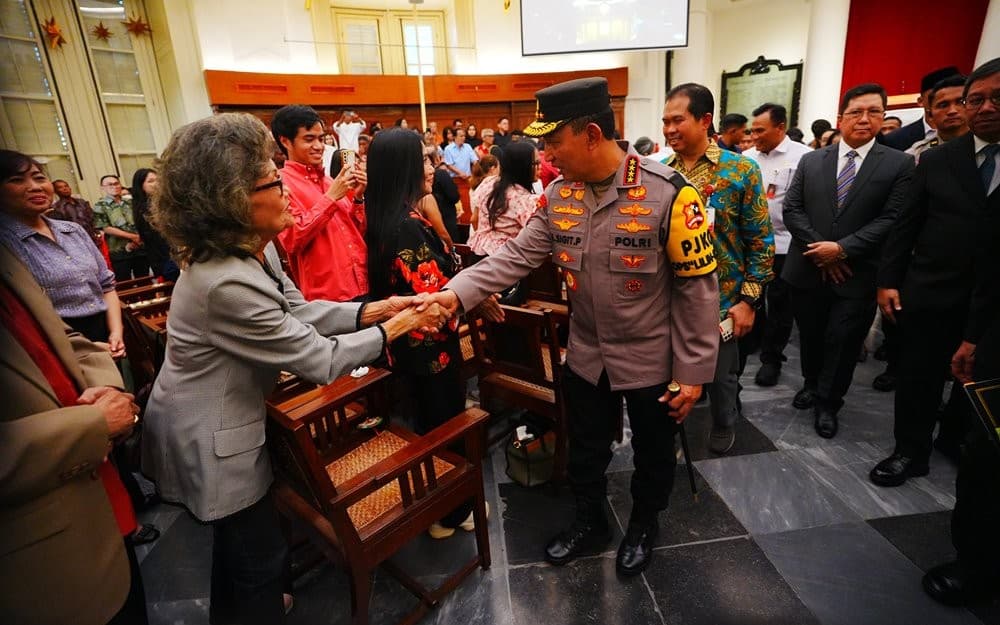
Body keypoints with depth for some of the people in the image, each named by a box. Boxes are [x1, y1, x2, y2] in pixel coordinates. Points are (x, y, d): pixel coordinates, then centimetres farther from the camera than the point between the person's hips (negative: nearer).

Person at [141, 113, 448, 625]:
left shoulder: (252, 250, -6)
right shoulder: (227, 283, -35)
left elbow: (298, 310, 1)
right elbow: (321, 361, -29)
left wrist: (371, 310, -11)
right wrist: (392, 330, -17)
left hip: (224, 420, 10)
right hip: (209, 442, -10)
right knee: (260, 555, 12)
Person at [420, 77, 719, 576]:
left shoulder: (669, 193, -21)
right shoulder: (558, 195, -5)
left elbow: (698, 286, -16)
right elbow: (516, 256, -7)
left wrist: (693, 370, -14)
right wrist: (456, 293, -20)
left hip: (652, 360, -3)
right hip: (585, 356, 4)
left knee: (652, 452, 20)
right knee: (585, 450, 21)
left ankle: (643, 525, 49)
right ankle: (589, 520, 49)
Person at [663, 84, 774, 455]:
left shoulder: (741, 171, -7)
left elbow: (761, 240, -5)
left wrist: (749, 300, -9)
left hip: (721, 300, -2)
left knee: (721, 377, 15)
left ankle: (723, 438, 41)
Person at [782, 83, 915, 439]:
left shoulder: (899, 164, -1)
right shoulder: (811, 161, 6)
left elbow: (892, 219, -8)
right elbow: (791, 209, -1)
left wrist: (842, 248, -18)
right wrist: (819, 249, -12)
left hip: (856, 275, -2)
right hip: (807, 270, 2)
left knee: (842, 344, 6)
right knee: (811, 338, 17)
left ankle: (827, 403, 26)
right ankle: (811, 384, 40)